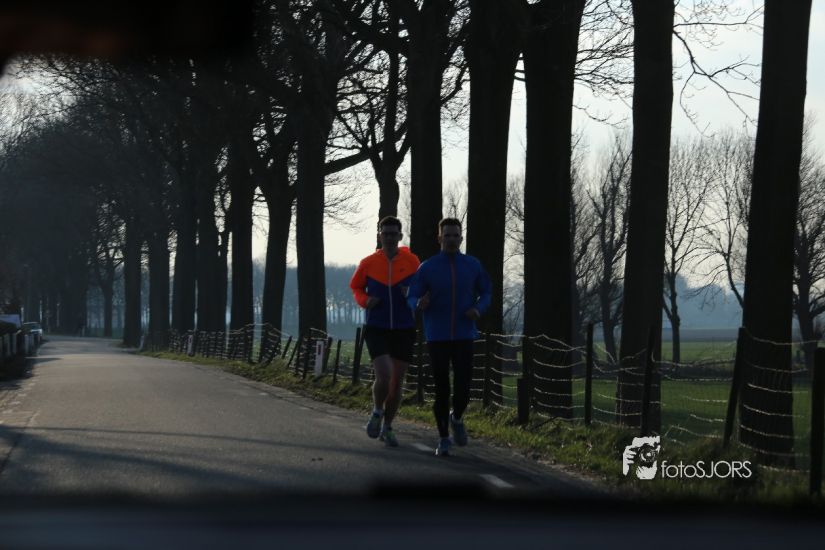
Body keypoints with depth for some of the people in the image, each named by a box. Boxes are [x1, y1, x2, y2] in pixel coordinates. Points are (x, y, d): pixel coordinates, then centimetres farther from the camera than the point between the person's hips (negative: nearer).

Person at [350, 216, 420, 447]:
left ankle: (387, 428, 25)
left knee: (397, 382, 7)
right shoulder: (368, 263, 0)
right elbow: (356, 287, 16)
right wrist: (365, 301, -6)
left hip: (404, 330, 2)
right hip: (376, 329, -2)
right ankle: (377, 412, 13)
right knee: (384, 376, -18)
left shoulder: (411, 261, 0)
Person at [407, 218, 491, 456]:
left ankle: (457, 419, 26)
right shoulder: (427, 268, -1)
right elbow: (411, 299, 1)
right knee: (441, 390, 1)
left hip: (464, 337, 1)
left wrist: (479, 309, -8)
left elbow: (486, 293, 14)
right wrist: (420, 304, -24)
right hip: (437, 337, -1)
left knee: (462, 390, -8)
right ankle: (444, 439, 17)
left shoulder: (473, 266, 4)